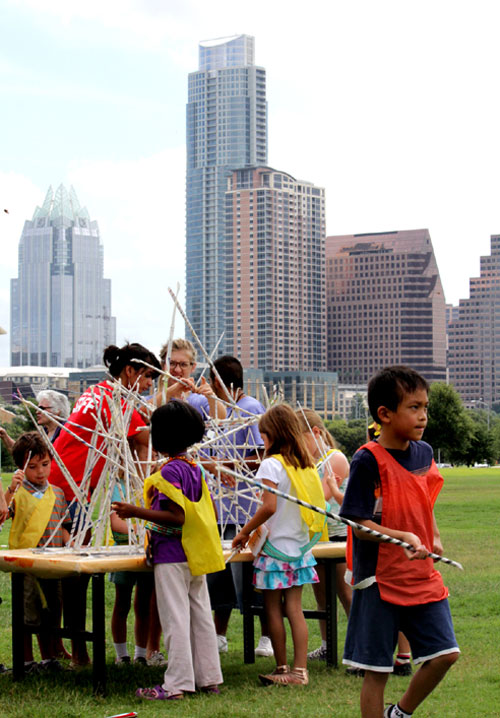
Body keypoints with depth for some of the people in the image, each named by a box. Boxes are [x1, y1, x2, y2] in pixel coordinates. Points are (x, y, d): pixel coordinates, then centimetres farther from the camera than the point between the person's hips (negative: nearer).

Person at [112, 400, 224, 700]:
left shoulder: (170, 471, -16)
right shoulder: (196, 469, 10)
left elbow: (176, 517, -21)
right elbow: (210, 513, 14)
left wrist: (136, 511, -21)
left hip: (172, 555, -9)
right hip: (196, 555, 9)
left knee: (175, 619, -5)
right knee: (201, 616, 12)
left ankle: (176, 684, -2)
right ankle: (209, 678, 19)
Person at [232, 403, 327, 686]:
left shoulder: (272, 464, -13)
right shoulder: (307, 464, 7)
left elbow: (270, 506, -22)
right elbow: (316, 502, 13)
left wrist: (245, 532, -11)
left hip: (275, 546, -7)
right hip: (300, 545, 7)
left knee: (273, 608, 4)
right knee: (294, 607, 7)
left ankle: (282, 669, 9)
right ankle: (300, 670, 5)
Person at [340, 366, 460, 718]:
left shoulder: (424, 453, 6)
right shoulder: (368, 461, -15)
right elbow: (359, 523, -17)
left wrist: (434, 539, 9)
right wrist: (403, 537, -28)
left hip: (423, 576, 6)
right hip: (381, 579, -6)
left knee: (445, 653, 5)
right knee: (377, 669, 2)